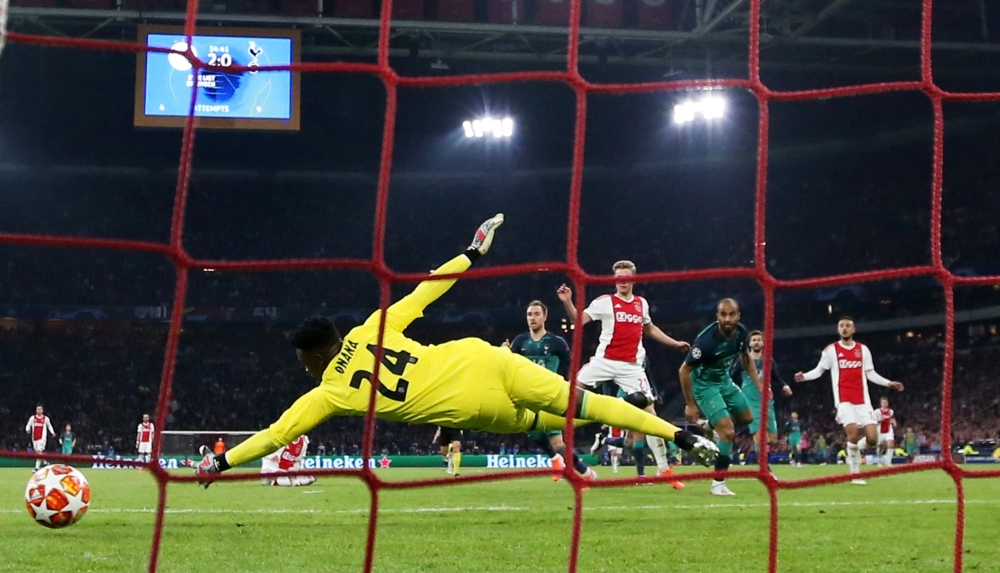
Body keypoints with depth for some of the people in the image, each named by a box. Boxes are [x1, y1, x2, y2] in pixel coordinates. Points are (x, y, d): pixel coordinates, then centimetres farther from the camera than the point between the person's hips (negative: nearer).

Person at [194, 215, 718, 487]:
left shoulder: (328, 394, 2)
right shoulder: (371, 331, 11)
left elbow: (276, 434, 5)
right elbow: (421, 294, 14)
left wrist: (222, 461, 14)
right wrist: (470, 255, 23)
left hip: (476, 407, -3)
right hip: (482, 359, 3)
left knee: (542, 421, 20)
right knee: (577, 401, 8)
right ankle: (681, 436, 1)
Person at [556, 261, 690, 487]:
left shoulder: (642, 303, 13)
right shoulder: (605, 301, 0)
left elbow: (649, 329, 31)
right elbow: (579, 320, -9)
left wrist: (674, 343, 31)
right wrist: (568, 303, -24)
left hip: (631, 367, 2)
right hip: (604, 362, -2)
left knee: (649, 413, -2)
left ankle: (664, 468, 5)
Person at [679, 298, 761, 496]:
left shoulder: (741, 332, -13)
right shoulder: (706, 340, -33)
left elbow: (746, 358, 10)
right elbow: (684, 370, -25)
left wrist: (759, 385, 4)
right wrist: (690, 404, -20)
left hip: (724, 379, 7)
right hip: (704, 384, -7)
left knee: (747, 418, 20)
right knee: (728, 432, -16)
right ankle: (718, 484, -4)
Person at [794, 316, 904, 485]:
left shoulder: (863, 349, 12)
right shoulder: (831, 350, 3)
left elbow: (870, 374, 17)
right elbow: (819, 370, 5)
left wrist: (889, 383, 10)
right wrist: (804, 376, -13)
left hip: (862, 400, 3)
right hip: (844, 400, -3)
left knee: (872, 439, -8)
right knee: (853, 433, -19)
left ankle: (855, 450, 26)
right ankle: (856, 473, -5)